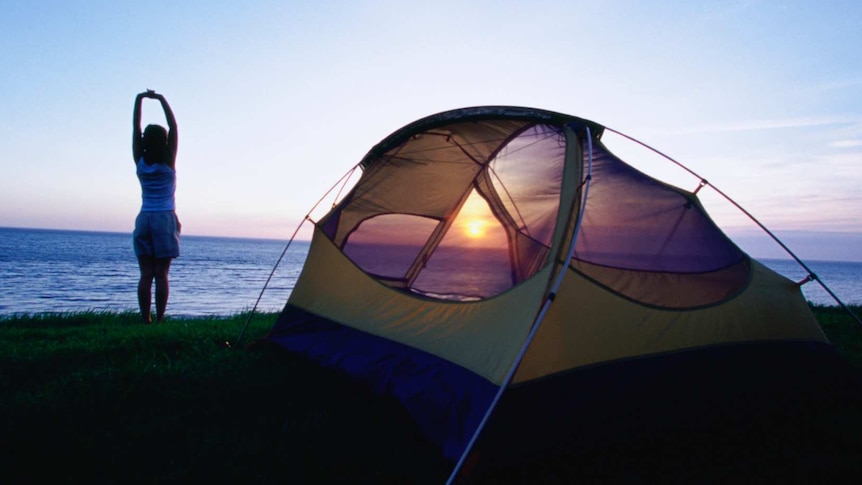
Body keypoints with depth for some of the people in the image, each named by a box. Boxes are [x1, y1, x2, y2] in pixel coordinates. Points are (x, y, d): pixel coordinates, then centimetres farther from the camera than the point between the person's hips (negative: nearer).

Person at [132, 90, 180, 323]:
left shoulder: (140, 161, 4)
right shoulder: (168, 160, -4)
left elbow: (135, 128, 9)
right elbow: (173, 126, -1)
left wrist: (139, 100, 9)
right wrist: (161, 100, 0)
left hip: (144, 218, 3)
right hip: (165, 219, -3)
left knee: (146, 274, 2)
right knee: (161, 274, -4)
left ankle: (145, 320, 1)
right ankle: (159, 319, -6)